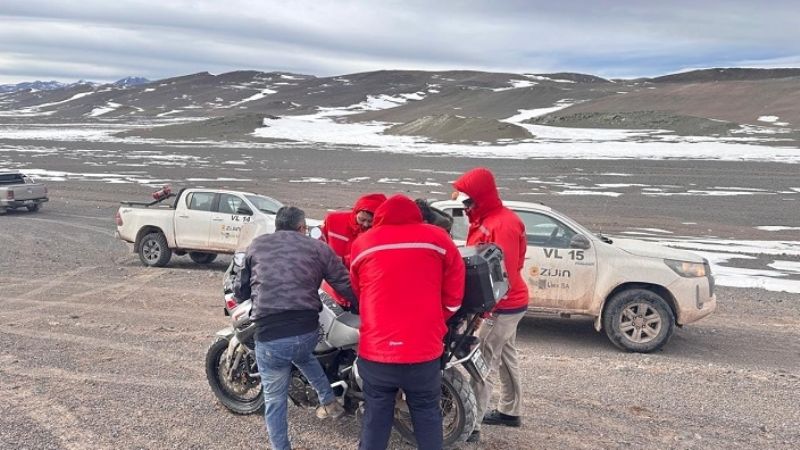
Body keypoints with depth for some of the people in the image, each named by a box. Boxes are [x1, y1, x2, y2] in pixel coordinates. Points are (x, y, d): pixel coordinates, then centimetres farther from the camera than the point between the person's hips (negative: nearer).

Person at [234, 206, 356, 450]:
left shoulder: (256, 245, 14)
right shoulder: (318, 247, 10)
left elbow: (240, 290, 22)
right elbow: (347, 286, 6)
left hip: (269, 336, -1)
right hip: (308, 331, 2)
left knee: (275, 400, 16)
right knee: (302, 356, 38)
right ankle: (330, 402, 38)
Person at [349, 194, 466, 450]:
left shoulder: (362, 244, 7)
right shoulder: (438, 239, 3)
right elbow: (454, 297, 6)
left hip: (375, 352, 1)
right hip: (424, 351, -1)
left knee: (376, 416, 17)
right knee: (427, 414, 17)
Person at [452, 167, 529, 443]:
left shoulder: (503, 224, -22)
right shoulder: (484, 219, 10)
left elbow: (505, 274, -24)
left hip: (502, 306, -10)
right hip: (507, 304, 10)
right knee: (505, 357, 20)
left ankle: (470, 426, -2)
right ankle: (510, 411, 34)